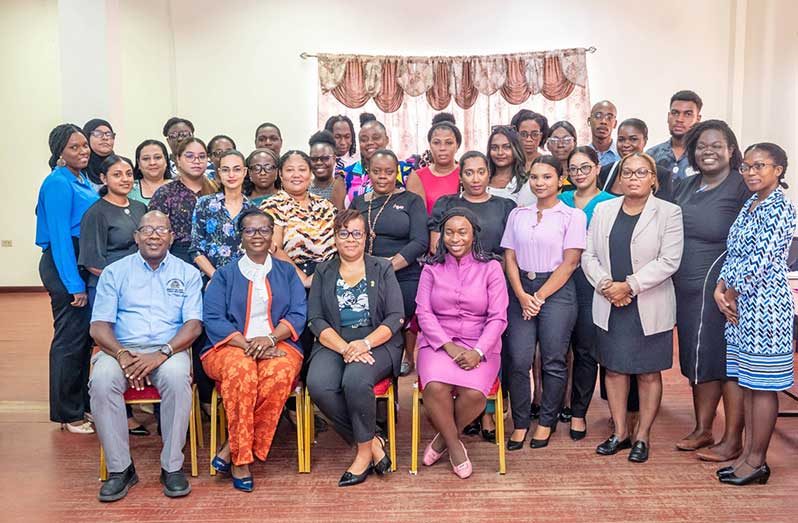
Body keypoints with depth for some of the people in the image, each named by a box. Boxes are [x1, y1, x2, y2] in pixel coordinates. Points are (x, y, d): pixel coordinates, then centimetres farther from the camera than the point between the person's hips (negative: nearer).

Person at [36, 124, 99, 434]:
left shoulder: (83, 180, 14)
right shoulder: (58, 184, -12)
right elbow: (60, 236, -17)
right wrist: (75, 284, -19)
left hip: (83, 263, 9)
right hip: (64, 266, -9)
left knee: (84, 336, 14)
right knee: (70, 337, -2)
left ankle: (81, 402, 27)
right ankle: (68, 414, 10)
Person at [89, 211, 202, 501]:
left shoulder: (187, 273, 11)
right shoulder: (114, 272, 13)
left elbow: (194, 324, 0)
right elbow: (99, 326, 4)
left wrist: (162, 354, -17)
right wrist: (122, 354, -16)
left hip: (169, 350, -1)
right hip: (121, 349, 1)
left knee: (177, 376, -34)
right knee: (102, 379, -31)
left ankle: (172, 467, -21)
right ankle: (120, 468, -17)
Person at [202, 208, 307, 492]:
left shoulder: (287, 273, 19)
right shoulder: (225, 274, 15)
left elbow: (299, 314, 5)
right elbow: (213, 319, 0)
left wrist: (269, 338, -15)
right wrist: (248, 346, -16)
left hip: (277, 345, 1)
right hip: (231, 346, -1)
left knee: (280, 372, -34)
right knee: (240, 369, -36)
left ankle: (231, 451, -22)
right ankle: (240, 459, -26)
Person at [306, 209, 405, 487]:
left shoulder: (382, 269, 11)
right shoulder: (323, 272, 15)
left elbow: (396, 317, 1)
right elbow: (316, 320, 4)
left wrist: (365, 343, -16)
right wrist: (345, 348, -14)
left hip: (377, 344, -2)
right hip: (333, 344, 2)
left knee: (355, 379, -33)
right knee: (318, 385, -28)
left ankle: (364, 451, -11)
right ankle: (373, 442, -12)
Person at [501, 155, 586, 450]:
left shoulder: (573, 216, 1)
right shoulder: (518, 215, 12)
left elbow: (570, 262, -5)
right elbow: (510, 258, 8)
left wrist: (540, 297, -9)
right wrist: (522, 295, -6)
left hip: (556, 291, -2)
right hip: (521, 291, 3)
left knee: (553, 362, 2)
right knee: (517, 360, -3)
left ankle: (547, 423, 19)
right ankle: (520, 423, 12)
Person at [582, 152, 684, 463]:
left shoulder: (669, 213, -3)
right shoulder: (603, 210, 8)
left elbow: (669, 260, -12)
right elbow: (589, 255, 5)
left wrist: (629, 285, -17)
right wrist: (606, 285, -11)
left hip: (649, 307, -3)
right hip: (609, 306, 3)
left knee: (648, 373, 6)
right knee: (614, 368, 10)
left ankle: (642, 435, 20)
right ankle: (620, 432, 24)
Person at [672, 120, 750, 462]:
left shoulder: (743, 188, -6)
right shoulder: (685, 187, 14)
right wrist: (672, 280, 13)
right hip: (687, 289, 7)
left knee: (728, 360, 1)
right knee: (697, 359, 13)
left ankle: (732, 440, 12)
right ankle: (702, 430, 26)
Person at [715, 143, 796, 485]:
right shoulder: (750, 206, 14)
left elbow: (759, 260, -18)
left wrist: (732, 293, -9)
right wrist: (721, 290, -2)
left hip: (765, 305, -9)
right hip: (740, 305, 9)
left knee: (761, 385, 1)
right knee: (747, 382, 13)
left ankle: (757, 461, 11)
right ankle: (748, 453, 23)